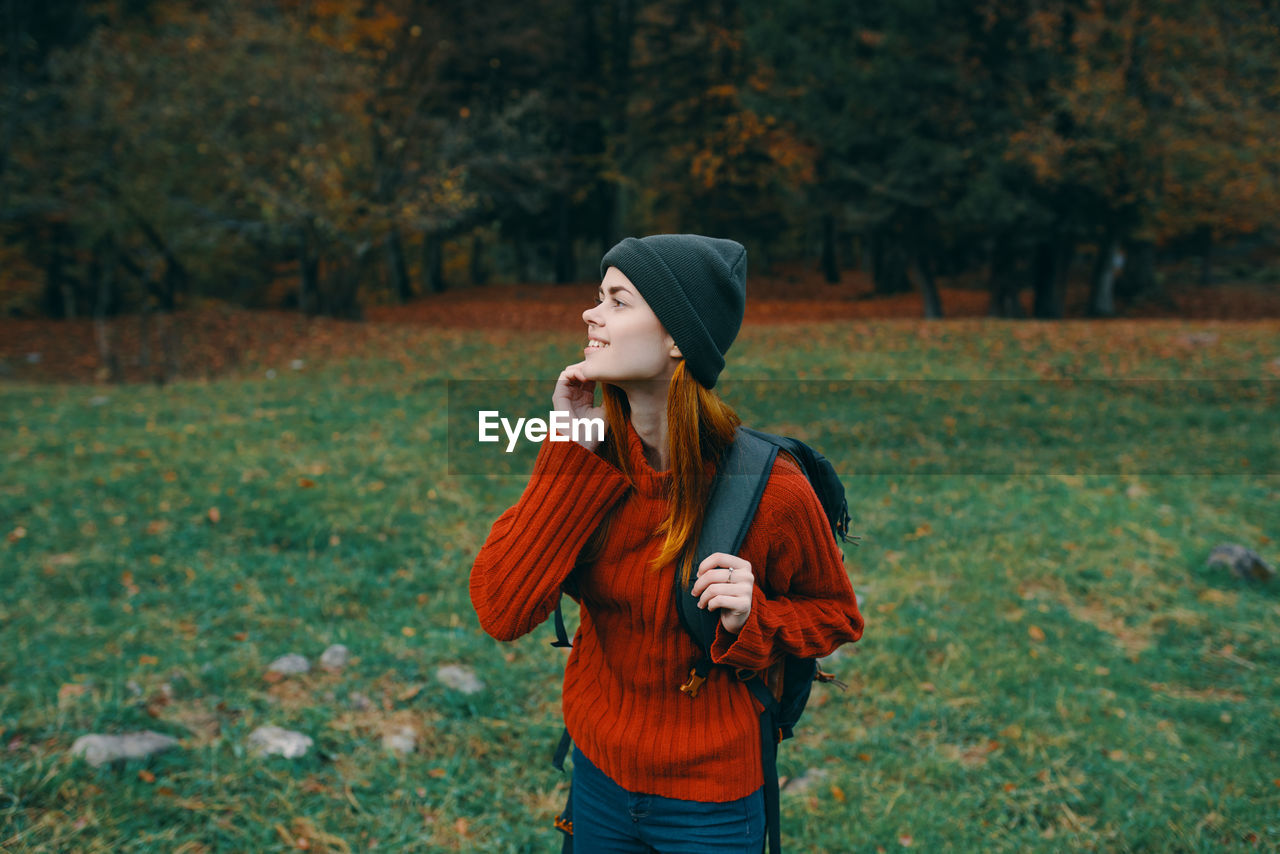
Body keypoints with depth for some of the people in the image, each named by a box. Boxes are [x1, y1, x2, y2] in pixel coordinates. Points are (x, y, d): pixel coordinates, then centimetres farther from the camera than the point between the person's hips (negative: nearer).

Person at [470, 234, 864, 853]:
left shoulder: (769, 488, -19)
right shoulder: (591, 460, -9)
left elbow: (834, 615, -2)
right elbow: (500, 611, -19)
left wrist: (751, 621, -23)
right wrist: (573, 454, -22)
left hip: (710, 800, -3)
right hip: (597, 773, 4)